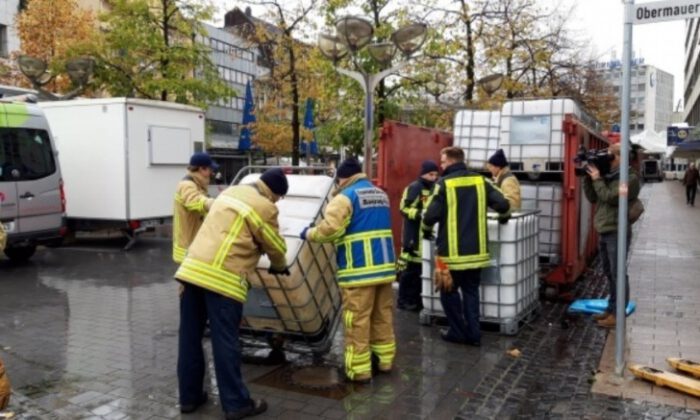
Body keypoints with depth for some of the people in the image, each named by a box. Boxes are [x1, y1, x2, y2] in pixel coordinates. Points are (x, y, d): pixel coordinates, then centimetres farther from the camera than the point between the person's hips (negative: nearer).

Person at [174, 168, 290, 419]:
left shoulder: (230, 192, 20)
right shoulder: (264, 207, -4)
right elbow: (275, 246, 6)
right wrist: (279, 266, 28)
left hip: (192, 268, 8)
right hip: (222, 278, -8)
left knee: (190, 337, 13)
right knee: (225, 342, -1)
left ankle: (189, 397, 24)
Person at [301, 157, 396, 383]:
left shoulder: (346, 197, -8)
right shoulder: (381, 194, 18)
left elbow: (330, 228, -18)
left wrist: (309, 234, -1)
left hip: (360, 269, -8)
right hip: (385, 265, 8)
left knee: (357, 320, -1)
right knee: (383, 316, 16)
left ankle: (359, 369, 4)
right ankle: (384, 359, 26)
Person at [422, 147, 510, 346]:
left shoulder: (444, 183, -9)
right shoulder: (480, 181, 4)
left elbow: (431, 214, -15)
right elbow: (503, 205, -2)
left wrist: (426, 230, 6)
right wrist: (503, 218, 20)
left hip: (453, 251, -4)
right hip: (476, 250, 5)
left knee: (449, 292, 12)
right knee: (471, 291, 16)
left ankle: (458, 332, 14)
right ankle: (473, 333, 15)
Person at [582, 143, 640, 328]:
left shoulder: (630, 177, -12)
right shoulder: (609, 175, 11)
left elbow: (610, 198, -21)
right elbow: (592, 198, 11)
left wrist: (597, 179, -13)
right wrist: (588, 177, 1)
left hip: (616, 233, -8)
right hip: (603, 232, 8)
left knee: (618, 274, -3)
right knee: (609, 273, 16)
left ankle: (618, 314, 4)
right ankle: (611, 308, 26)